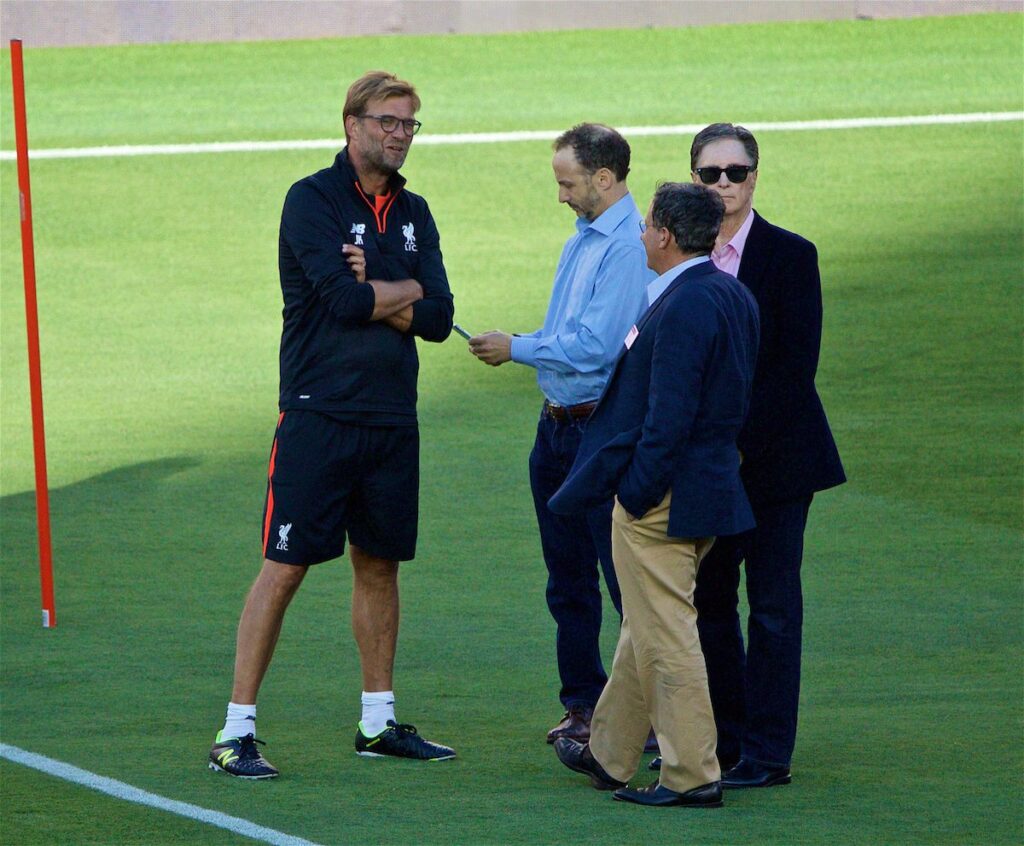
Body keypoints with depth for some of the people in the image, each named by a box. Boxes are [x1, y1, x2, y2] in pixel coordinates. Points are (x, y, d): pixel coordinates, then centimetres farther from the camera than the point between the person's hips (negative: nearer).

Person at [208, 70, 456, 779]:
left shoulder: (413, 214, 13)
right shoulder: (312, 200, -6)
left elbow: (437, 317, 3)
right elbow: (342, 297, -18)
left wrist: (371, 293, -10)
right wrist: (406, 290, -2)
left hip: (392, 417, 6)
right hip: (319, 411, -6)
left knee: (380, 563, 12)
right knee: (285, 567, -7)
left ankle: (380, 722, 22)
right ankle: (237, 730, -5)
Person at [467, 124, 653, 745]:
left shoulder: (629, 246, -17)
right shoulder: (584, 237, 14)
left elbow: (597, 345, -21)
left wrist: (516, 349, -10)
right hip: (558, 425, 10)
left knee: (627, 578, -6)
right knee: (569, 580, 13)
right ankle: (584, 706, 21)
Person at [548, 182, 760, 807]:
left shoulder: (682, 309, -21)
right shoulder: (736, 297, 9)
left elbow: (668, 418, -24)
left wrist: (636, 494, -17)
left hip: (661, 498, -10)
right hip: (713, 490, 10)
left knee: (666, 637, -2)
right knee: (646, 630, 20)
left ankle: (693, 776, 1)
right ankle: (611, 754, 32)